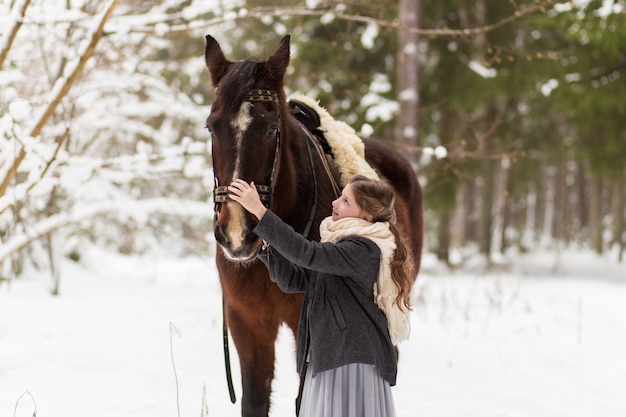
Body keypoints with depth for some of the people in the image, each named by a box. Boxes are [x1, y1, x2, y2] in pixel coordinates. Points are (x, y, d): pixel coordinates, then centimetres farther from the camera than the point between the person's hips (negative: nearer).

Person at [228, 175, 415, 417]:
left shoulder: (364, 250, -16)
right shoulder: (341, 244, 15)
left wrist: (259, 211, -29)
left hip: (352, 363, -9)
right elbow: (292, 279, 11)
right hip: (327, 360, 9)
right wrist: (267, 240, -3)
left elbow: (307, 254, -28)